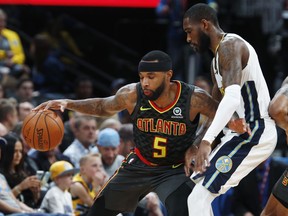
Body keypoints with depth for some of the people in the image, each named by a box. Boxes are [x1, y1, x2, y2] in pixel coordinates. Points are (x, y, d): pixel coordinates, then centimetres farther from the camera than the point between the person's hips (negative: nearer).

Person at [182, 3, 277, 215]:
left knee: (199, 198, -15)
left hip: (251, 133, -11)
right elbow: (214, 109, 28)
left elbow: (233, 98, -31)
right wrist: (194, 149, 24)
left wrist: (206, 141, -39)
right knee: (197, 185, 21)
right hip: (250, 132, 11)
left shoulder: (229, 47, -15)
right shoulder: (218, 58, 20)